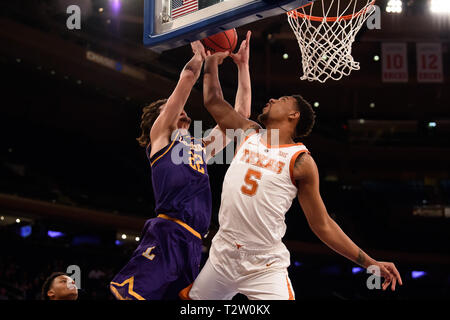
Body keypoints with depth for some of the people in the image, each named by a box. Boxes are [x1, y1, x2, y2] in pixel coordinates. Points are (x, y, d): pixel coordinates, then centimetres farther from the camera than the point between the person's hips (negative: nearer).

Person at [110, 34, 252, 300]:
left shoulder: (201, 147, 31)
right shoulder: (161, 134, 14)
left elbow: (240, 114, 33)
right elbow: (187, 80, 6)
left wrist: (243, 65, 33)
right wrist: (200, 53, 22)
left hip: (192, 245, 6)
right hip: (168, 235, -6)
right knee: (128, 294, -23)